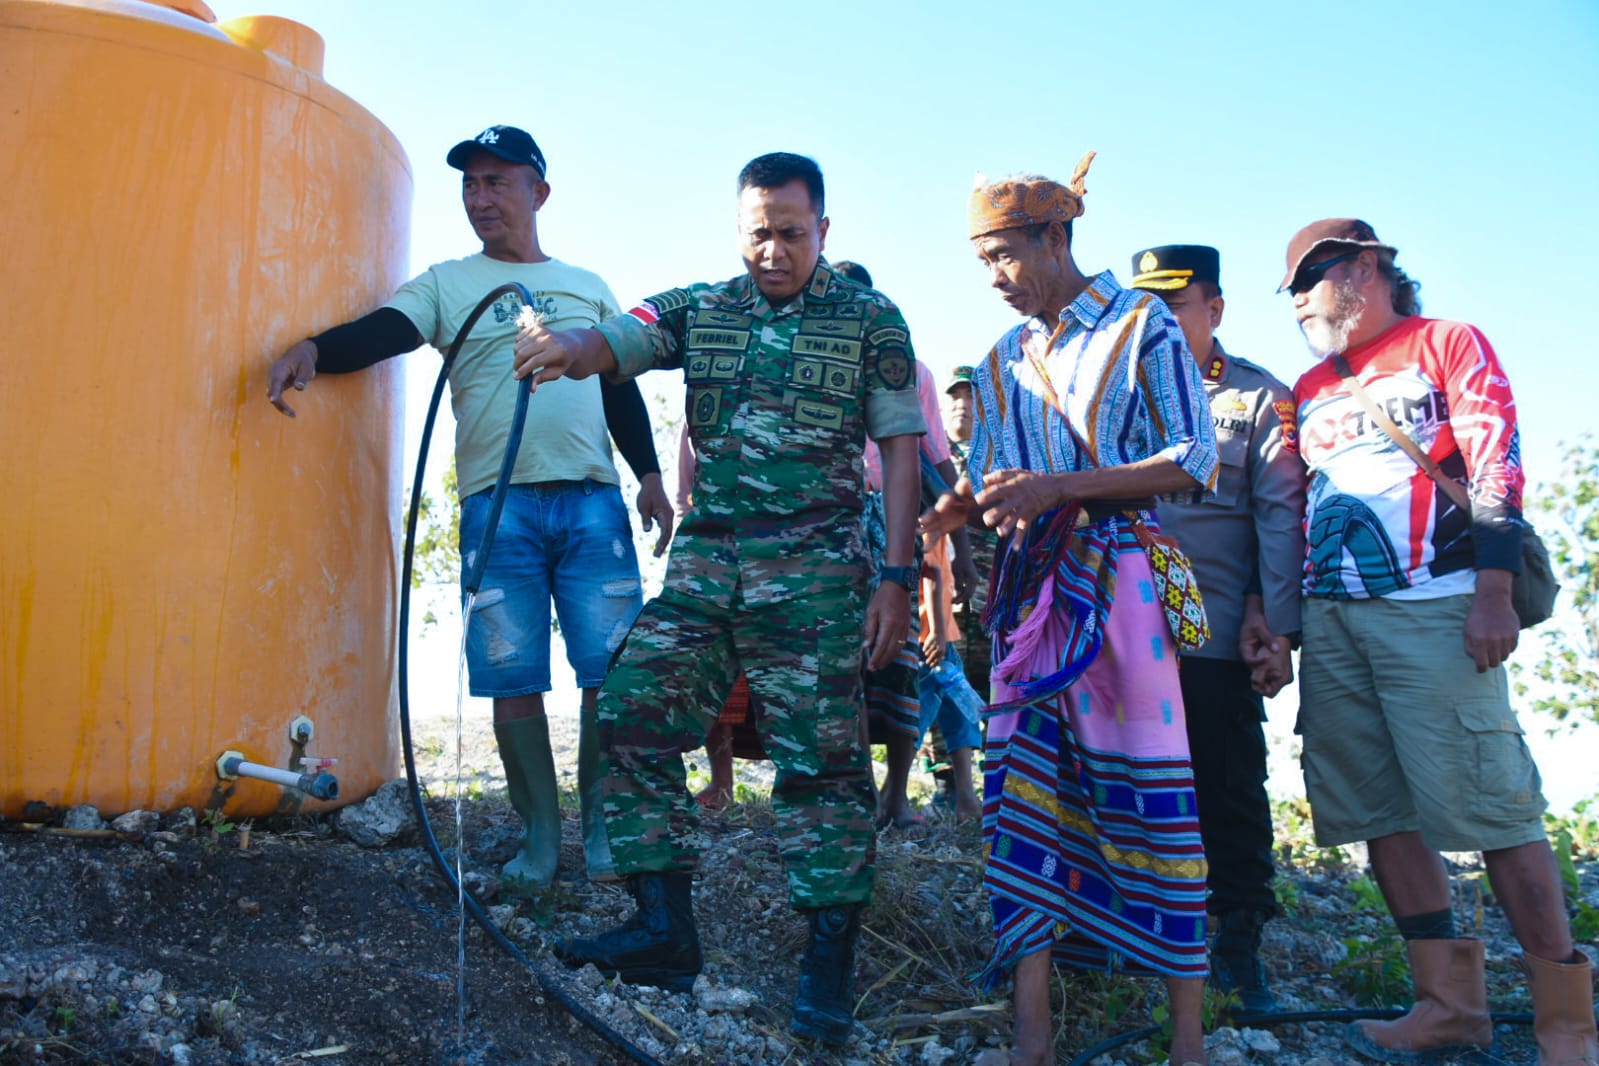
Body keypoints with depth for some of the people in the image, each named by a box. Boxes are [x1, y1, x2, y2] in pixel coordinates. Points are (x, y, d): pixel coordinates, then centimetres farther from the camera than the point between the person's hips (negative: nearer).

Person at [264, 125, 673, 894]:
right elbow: (380, 332, -5)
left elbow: (622, 391, 19)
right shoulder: (447, 285, 12)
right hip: (497, 506, -1)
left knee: (611, 672, -3)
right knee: (514, 680, -1)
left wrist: (649, 475, 8)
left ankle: (601, 828, 11)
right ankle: (539, 836, 11)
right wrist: (312, 349, -25)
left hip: (593, 500, 1)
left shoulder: (588, 288, 18)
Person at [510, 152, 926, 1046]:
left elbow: (902, 452, 1)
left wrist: (897, 579, -6)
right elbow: (613, 344, -3)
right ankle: (665, 929, 6)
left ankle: (831, 962, 6)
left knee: (822, 757, -5)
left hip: (815, 572, -4)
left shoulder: (872, 321, 4)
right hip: (704, 562, 4)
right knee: (635, 717, -4)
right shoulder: (700, 311, 12)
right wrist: (567, 346, -29)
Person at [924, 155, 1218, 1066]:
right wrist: (961, 508, -1)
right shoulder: (1004, 361, 18)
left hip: (1120, 579, -5)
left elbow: (1195, 461, -7)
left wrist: (1059, 486, -16)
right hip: (1033, 586, 5)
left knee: (1149, 793, -6)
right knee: (1023, 787, -2)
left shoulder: (1142, 326, 2)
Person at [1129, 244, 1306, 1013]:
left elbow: (1280, 516, -1)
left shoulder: (1260, 398, 5)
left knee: (1229, 790, 2)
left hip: (1214, 631, -3)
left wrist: (1275, 624, -9)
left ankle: (1238, 947, 14)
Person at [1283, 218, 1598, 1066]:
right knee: (1380, 810, 4)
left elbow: (1496, 468, -5)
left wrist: (1493, 595, -14)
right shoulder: (1309, 390, 21)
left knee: (1491, 805, -8)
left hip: (1433, 611, -6)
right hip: (1330, 621, 6)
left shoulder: (1449, 346, 5)